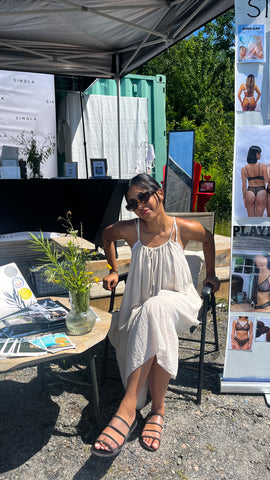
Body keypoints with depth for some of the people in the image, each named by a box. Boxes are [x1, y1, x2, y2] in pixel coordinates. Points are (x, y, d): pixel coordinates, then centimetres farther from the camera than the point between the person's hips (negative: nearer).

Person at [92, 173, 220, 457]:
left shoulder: (185, 229, -10)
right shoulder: (130, 230, -8)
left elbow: (208, 240, 13)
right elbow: (106, 235, 16)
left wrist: (210, 273, 17)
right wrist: (113, 269, 16)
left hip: (178, 300, -2)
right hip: (141, 307, 2)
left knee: (155, 310, -38)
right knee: (156, 328, -35)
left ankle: (129, 407, -35)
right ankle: (157, 408, -16)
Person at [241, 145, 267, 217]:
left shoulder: (244, 169, 0)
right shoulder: (263, 166, -6)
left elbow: (244, 185, 0)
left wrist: (244, 198, 6)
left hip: (249, 193, 2)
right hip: (261, 193, -2)